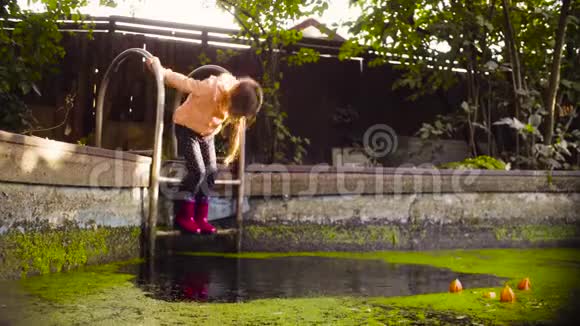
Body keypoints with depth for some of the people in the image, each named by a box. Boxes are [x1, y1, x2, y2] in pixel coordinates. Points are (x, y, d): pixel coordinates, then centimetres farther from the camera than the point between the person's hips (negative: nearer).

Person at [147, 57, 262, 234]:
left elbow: (238, 121, 5)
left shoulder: (237, 98, -17)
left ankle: (201, 217, 8)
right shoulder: (212, 88, -37)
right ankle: (184, 216, -2)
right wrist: (159, 70, -20)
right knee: (198, 171, -15)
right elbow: (183, 82, -26)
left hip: (207, 133, 6)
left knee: (211, 172, -1)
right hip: (187, 128, -6)